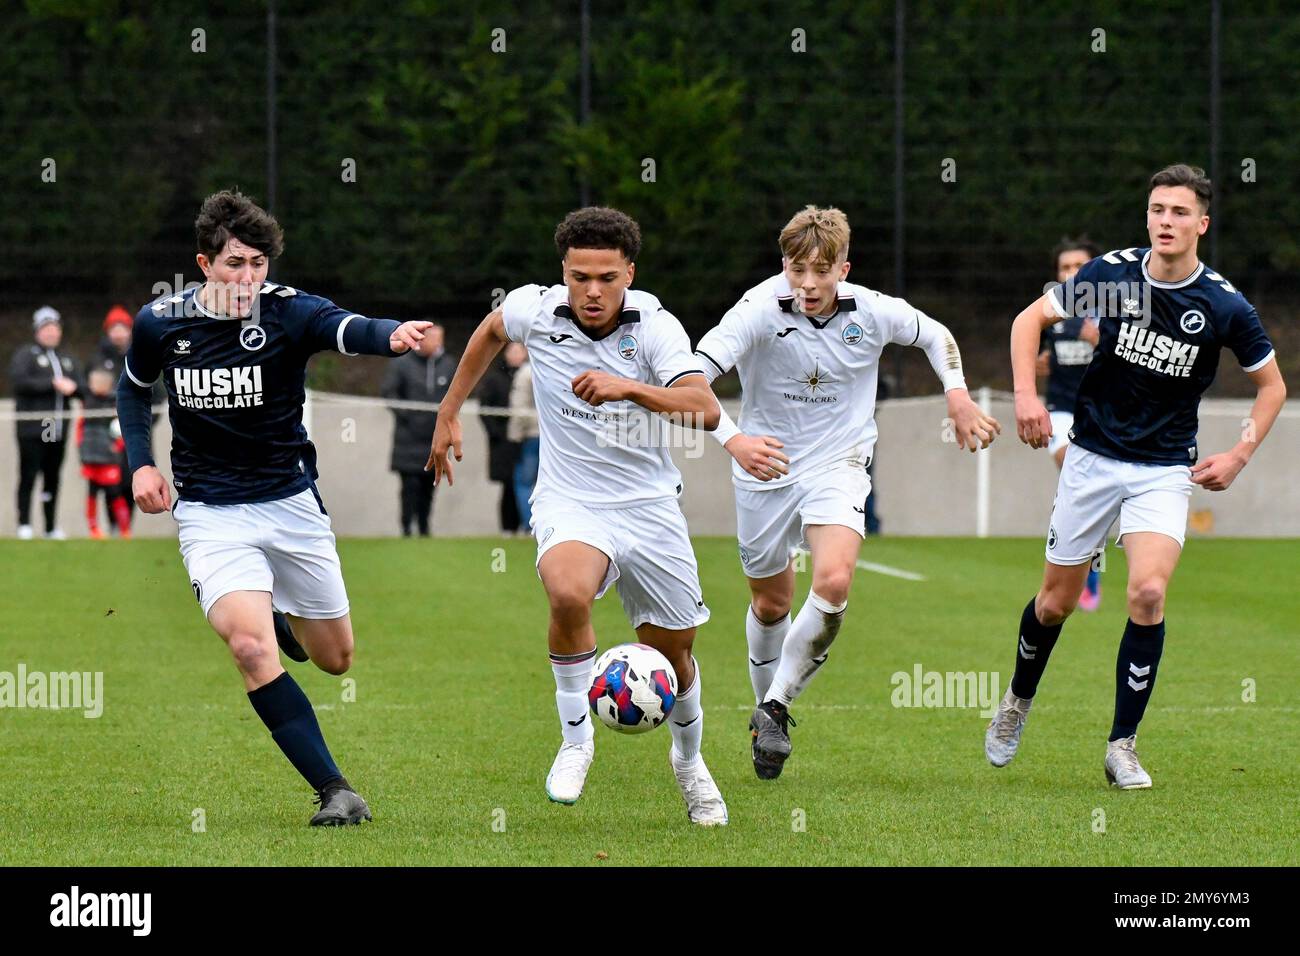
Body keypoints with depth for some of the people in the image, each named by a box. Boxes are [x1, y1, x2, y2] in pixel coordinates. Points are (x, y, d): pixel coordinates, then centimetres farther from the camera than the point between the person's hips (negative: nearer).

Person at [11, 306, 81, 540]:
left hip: (58, 430, 5)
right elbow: (19, 380, -15)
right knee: (29, 476, -7)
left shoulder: (67, 360, 21)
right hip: (32, 428, -5)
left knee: (52, 478, 7)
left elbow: (80, 387, 16)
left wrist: (72, 387, -9)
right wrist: (53, 384, -17)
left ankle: (52, 526, 12)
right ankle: (24, 525, -4)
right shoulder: (25, 354, 2)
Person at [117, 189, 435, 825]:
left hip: (290, 503, 1)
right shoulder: (161, 322, -6)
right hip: (209, 514, -1)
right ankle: (333, 791, -18)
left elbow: (344, 328, -37)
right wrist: (140, 464, 2)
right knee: (250, 648, -25)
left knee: (335, 659, 13)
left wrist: (391, 335, -60)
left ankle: (280, 617, 50)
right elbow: (134, 387, 16)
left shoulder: (287, 312, -14)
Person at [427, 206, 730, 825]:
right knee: (569, 594, -33)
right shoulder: (533, 310, -9)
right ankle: (576, 740, -12)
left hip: (649, 507, 1)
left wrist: (628, 387, -42)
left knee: (672, 652, 12)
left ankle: (689, 761, 43)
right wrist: (449, 413, 20)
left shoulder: (656, 327, -15)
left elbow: (705, 410, -29)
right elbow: (490, 332, 17)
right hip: (570, 503, -1)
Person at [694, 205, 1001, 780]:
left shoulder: (872, 312, -11)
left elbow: (935, 336, 11)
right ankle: (767, 706, 40)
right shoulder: (761, 309, -20)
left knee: (834, 582, -24)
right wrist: (732, 439, -44)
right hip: (765, 467, 0)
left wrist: (958, 395, 0)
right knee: (771, 603, 12)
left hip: (838, 463, 0)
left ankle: (776, 707, -7)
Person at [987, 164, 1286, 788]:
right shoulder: (1110, 274, -10)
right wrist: (1026, 395, -9)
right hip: (1092, 457, 1)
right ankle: (1018, 700, 39)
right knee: (1056, 602, 8)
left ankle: (1122, 745, -9)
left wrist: (1239, 455, -5)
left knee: (1148, 593, -22)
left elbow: (1271, 385, 4)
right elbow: (1030, 319, 3)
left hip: (1165, 471, -1)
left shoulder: (1225, 307, -11)